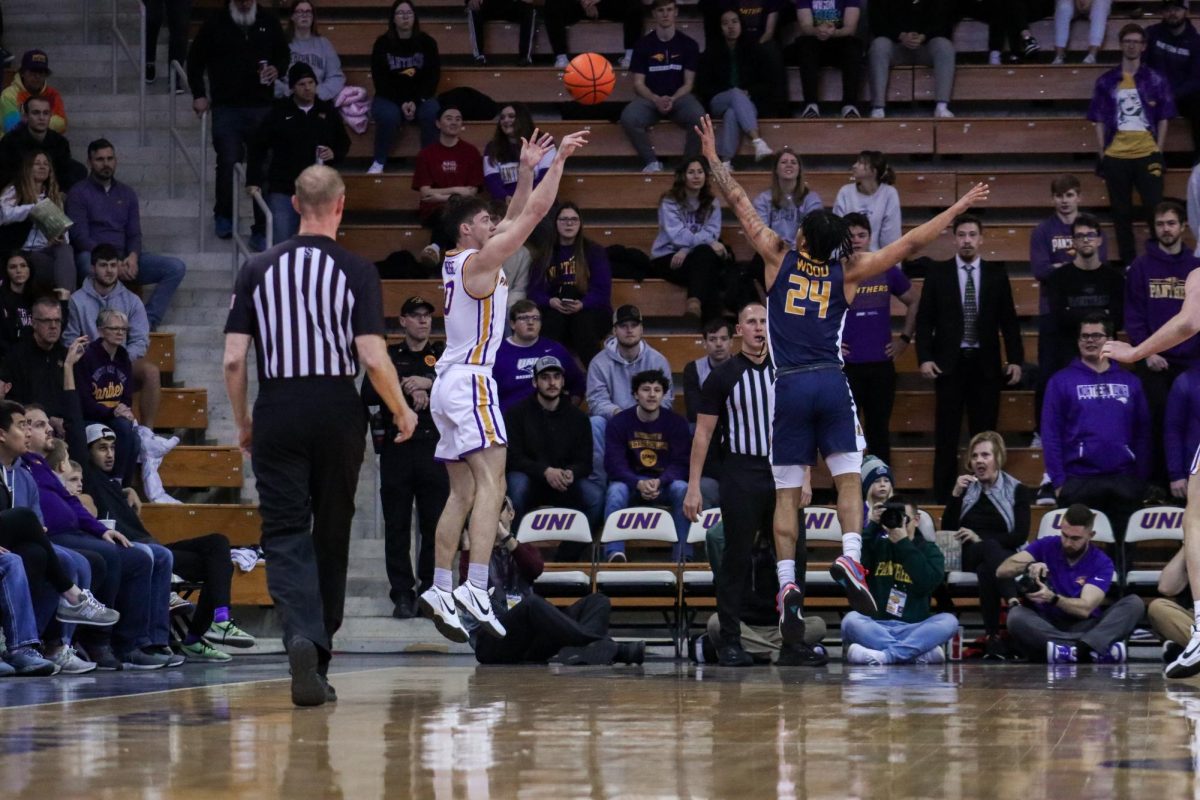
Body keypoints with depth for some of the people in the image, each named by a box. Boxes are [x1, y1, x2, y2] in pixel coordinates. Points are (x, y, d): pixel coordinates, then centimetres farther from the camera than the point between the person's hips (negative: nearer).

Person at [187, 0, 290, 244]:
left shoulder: (269, 22, 8)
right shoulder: (216, 22, 3)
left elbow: (284, 54, 20)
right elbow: (195, 59, 10)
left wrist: (277, 70, -2)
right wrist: (198, 95, 4)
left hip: (262, 107, 1)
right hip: (226, 108, -1)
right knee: (228, 163, -4)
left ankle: (261, 232, 4)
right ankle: (223, 216, 22)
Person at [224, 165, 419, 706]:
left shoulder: (258, 269, 3)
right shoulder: (357, 271, -2)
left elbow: (233, 360, 0)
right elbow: (373, 358, -10)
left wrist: (242, 422, 13)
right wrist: (402, 412, 6)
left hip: (276, 412, 0)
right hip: (337, 412, 0)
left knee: (285, 535, -2)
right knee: (331, 536, 12)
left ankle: (301, 636, -28)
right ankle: (318, 660, 20)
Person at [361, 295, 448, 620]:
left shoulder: (443, 355, 15)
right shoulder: (388, 356, 15)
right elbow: (369, 394, -2)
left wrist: (428, 385, -12)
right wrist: (407, 389, -11)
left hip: (434, 449, 0)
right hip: (396, 447, 0)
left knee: (435, 525, -2)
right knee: (397, 525, -2)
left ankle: (432, 589, 4)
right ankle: (402, 593, 1)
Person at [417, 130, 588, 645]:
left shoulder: (458, 262, 16)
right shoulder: (480, 260, -8)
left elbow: (517, 218, 27)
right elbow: (536, 213, -10)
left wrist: (526, 169, 23)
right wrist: (559, 159, -3)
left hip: (451, 384, 10)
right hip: (470, 382, -10)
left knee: (463, 494, 11)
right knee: (491, 484, -17)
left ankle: (439, 591, 9)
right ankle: (475, 589, -29)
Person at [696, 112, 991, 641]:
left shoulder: (779, 258, 5)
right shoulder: (847, 275, 6)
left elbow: (739, 204, 11)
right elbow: (911, 244, 7)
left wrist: (712, 157, 20)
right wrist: (959, 207, 14)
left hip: (789, 385, 0)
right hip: (831, 381, 0)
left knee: (787, 493, 2)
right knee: (848, 478, 0)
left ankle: (787, 585, -9)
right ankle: (850, 558, -24)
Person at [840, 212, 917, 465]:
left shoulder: (887, 271, 6)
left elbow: (915, 301, 18)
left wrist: (905, 338, 11)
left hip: (881, 364, 2)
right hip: (845, 365, -2)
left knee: (879, 430, 7)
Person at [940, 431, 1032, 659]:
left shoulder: (1017, 491, 10)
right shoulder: (965, 487, 18)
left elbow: (1020, 536, -2)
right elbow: (947, 529, 9)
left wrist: (981, 539, -12)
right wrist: (956, 495, -4)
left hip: (1005, 557, -1)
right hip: (969, 556, 1)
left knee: (986, 570, -40)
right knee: (990, 549, -38)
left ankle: (993, 635, -54)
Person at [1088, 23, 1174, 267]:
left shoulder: (1155, 81, 5)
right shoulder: (1106, 82, 6)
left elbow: (1163, 119, 6)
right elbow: (1099, 121, 7)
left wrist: (1159, 153, -2)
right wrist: (1101, 156, 0)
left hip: (1147, 155, -1)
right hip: (1115, 157, 1)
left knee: (1155, 209, -5)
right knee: (1121, 212, 6)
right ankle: (1128, 262, 15)